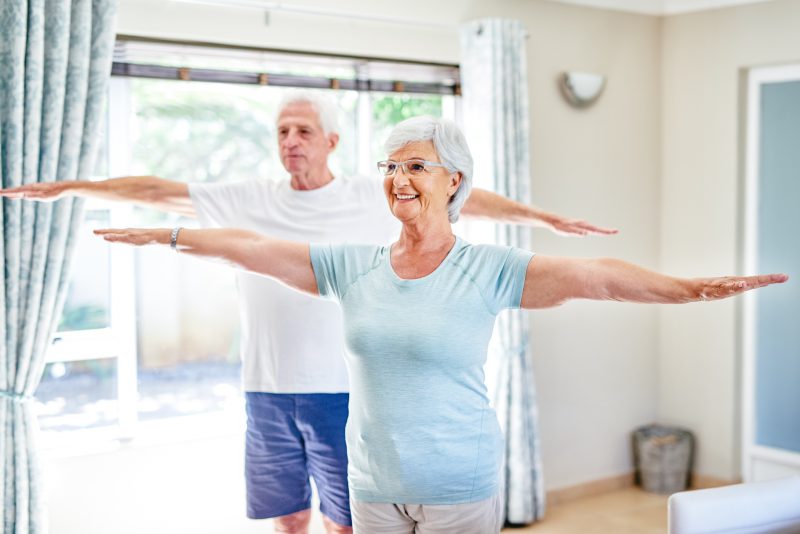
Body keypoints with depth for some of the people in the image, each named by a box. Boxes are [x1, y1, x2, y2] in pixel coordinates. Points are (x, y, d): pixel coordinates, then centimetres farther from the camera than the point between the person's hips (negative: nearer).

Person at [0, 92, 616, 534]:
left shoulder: (371, 198, 0)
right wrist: (66, 188, 11)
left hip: (343, 390, -2)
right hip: (267, 392, 3)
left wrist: (542, 216, -9)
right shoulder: (249, 201, 6)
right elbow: (156, 190, 8)